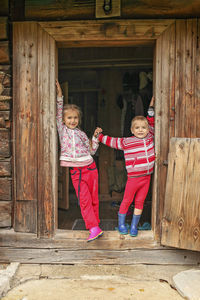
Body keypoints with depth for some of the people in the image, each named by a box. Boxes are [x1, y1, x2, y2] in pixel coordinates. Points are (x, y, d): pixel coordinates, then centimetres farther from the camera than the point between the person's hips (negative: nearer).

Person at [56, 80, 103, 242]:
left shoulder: (81, 133, 10)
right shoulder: (62, 130, 6)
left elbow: (91, 150, 12)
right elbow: (58, 113, -3)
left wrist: (95, 137, 3)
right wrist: (59, 95, -7)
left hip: (90, 167, 2)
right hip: (76, 171, -2)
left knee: (94, 198, 7)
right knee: (84, 200, -5)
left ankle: (95, 223, 21)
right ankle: (94, 228, -2)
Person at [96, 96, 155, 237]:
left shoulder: (150, 138, 5)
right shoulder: (126, 142, -5)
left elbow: (152, 124, 18)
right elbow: (113, 142, 7)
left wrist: (151, 108, 15)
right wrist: (100, 135, 9)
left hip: (147, 177, 4)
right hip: (133, 178, -3)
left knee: (140, 202, 11)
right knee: (127, 201, 8)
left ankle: (134, 226, 24)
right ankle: (121, 223, 26)